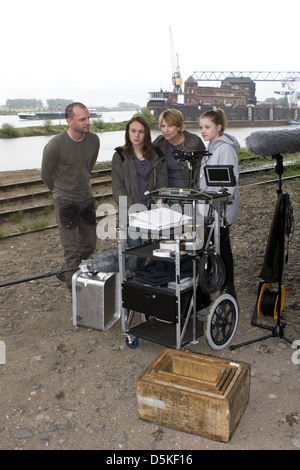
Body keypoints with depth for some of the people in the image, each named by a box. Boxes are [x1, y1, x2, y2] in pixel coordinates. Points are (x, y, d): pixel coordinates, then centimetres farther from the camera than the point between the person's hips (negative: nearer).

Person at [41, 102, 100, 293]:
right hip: (65, 202, -6)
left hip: (87, 199, 6)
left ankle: (65, 273, 37)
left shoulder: (94, 140, -4)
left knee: (89, 245, 14)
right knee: (72, 250, -6)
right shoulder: (55, 145, -19)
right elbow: (46, 175, -3)